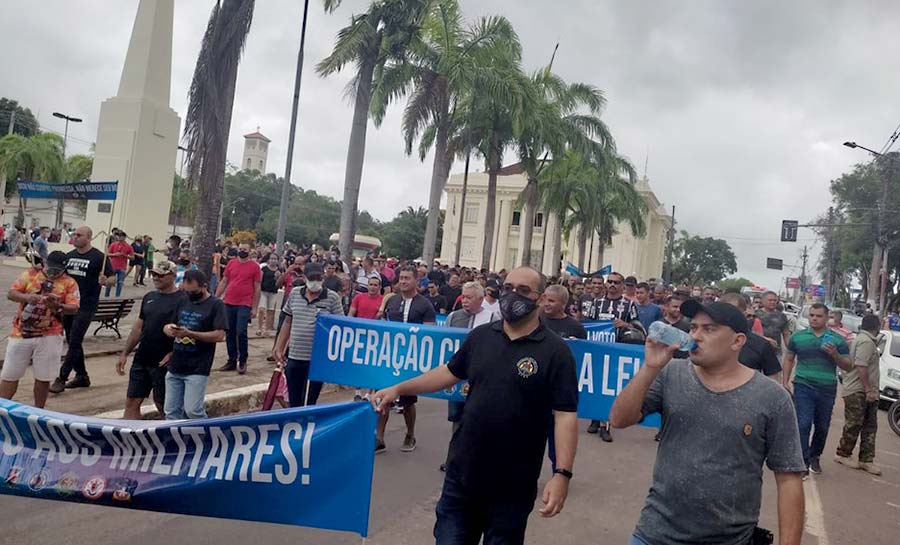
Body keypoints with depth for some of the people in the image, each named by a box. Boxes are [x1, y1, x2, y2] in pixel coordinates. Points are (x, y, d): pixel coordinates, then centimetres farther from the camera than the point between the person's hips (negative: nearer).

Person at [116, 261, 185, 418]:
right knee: (132, 402, 8)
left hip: (163, 362, -6)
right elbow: (138, 327, 16)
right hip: (141, 359, 7)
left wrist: (171, 355, -21)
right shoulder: (149, 297, 11)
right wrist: (125, 353, 13)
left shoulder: (182, 300, -11)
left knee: (163, 406, 4)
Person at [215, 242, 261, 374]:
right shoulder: (231, 263, 9)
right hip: (229, 303, 4)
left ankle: (243, 361, 6)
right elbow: (223, 282, 14)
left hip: (244, 305, -4)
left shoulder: (254, 266, -1)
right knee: (230, 333, 9)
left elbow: (257, 288, 1)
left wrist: (254, 308, -3)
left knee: (241, 332, -10)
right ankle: (232, 361, 20)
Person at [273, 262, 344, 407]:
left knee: (308, 404, 2)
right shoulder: (294, 293, 6)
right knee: (293, 402, 13)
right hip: (293, 357, 4)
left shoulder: (332, 297, -5)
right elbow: (287, 322, 14)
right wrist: (279, 348, 13)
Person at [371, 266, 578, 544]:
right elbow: (450, 372, 15)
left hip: (513, 485, -3)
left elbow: (565, 414, -15)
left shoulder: (555, 351, -10)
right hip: (462, 473, 4)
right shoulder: (481, 336, 4)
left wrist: (562, 473, -23)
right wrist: (399, 388, 8)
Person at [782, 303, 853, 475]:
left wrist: (835, 354, -15)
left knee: (822, 427, 14)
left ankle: (814, 456, 35)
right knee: (803, 425, -11)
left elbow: (848, 366, 5)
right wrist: (785, 382, 4)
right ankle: (804, 461, -6)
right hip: (803, 387, -1)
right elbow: (789, 359, 12)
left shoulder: (837, 340, 4)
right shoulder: (798, 337, 4)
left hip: (827, 390, 2)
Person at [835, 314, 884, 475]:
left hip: (867, 392, 10)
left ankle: (866, 460, 13)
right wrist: (868, 390, -23)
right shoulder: (866, 341, -16)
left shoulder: (862, 338, 16)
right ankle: (842, 454, 11)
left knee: (870, 427, 10)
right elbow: (861, 366, -24)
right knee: (854, 425, -1)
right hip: (858, 391, -10)